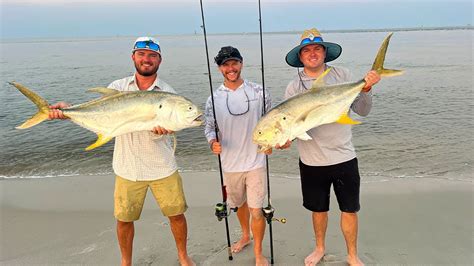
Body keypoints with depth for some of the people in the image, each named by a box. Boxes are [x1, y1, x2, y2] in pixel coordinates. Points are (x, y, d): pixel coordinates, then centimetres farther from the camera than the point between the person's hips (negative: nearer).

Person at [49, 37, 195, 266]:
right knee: (124, 219, 13)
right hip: (127, 169, 1)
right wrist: (68, 110, -33)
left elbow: (157, 132, -15)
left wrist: (160, 128, -39)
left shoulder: (167, 93, -6)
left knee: (176, 214, 9)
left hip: (162, 168, -1)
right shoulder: (118, 87, -1)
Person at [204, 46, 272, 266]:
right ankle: (245, 236, 51)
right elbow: (209, 127, 5)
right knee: (239, 204, 23)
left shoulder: (258, 92, -4)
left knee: (256, 210, 0)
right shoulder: (214, 99, -2)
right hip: (230, 163, 2)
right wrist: (213, 142, -16)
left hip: (255, 161, -2)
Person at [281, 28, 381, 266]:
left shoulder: (342, 75, -3)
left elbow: (362, 111, -2)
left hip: (344, 157, 0)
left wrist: (366, 89, -19)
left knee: (349, 209, 12)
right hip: (312, 161, 0)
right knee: (318, 209, 18)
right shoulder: (294, 87, -3)